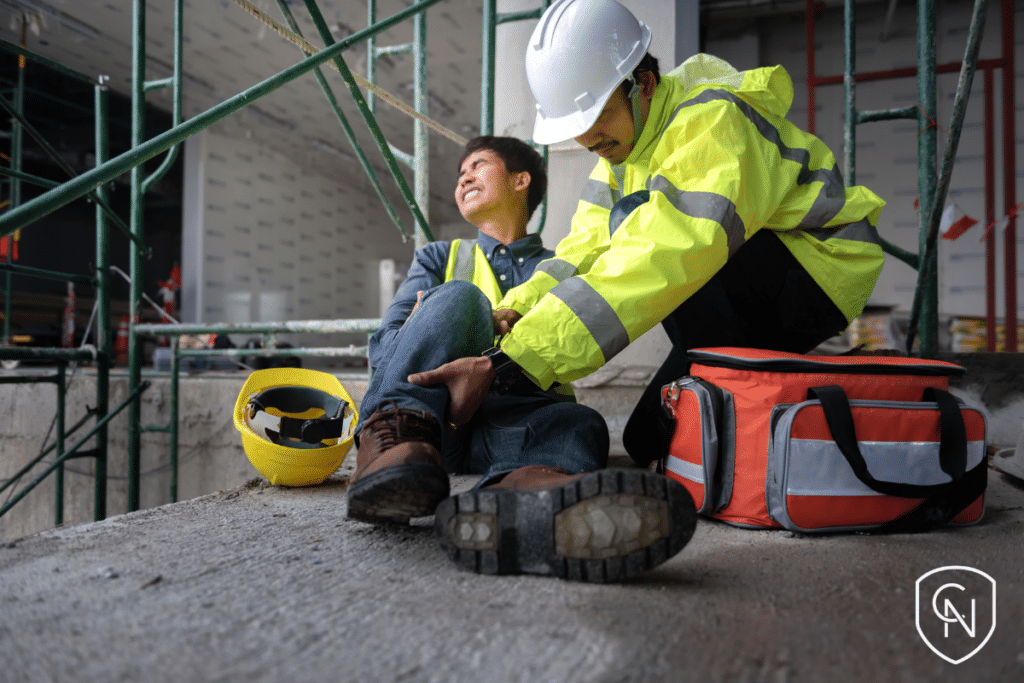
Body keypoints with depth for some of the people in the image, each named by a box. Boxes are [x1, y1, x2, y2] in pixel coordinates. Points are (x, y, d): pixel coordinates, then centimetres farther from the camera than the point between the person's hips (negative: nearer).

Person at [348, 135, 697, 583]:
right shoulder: (439, 257, 28)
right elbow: (383, 344, 14)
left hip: (513, 414, 0)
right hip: (428, 407, 1)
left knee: (580, 423, -33)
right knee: (457, 297, -23)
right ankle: (394, 438, -44)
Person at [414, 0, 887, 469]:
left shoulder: (711, 122, -27)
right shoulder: (623, 139, 2)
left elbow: (660, 258, -41)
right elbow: (588, 246, -3)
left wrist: (515, 364, -46)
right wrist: (515, 311, -23)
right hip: (751, 303, 8)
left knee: (635, 223, -30)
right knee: (650, 441, 2)